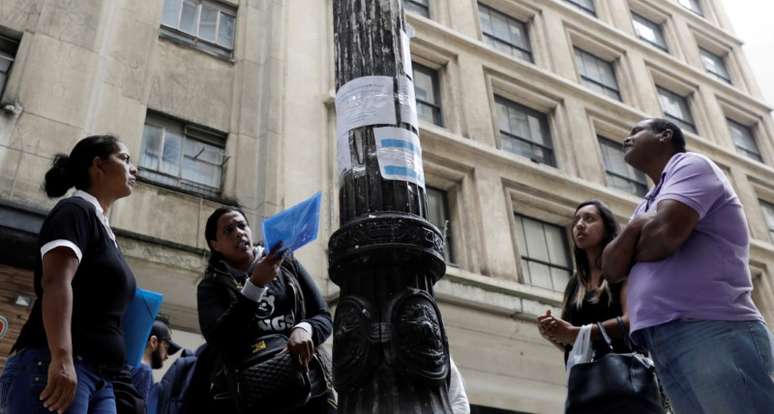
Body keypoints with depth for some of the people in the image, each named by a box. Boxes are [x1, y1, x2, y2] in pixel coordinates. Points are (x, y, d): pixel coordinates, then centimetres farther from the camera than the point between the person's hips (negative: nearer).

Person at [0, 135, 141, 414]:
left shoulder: (104, 229, 25)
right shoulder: (75, 210, -1)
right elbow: (55, 282, -18)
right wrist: (62, 359, -30)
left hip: (99, 377, 9)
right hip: (52, 367, -9)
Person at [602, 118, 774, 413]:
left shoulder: (690, 164, 7)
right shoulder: (648, 206, 30)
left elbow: (665, 233, -13)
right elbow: (611, 268, 15)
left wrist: (633, 251, 8)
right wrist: (636, 228, -4)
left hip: (713, 330, -7)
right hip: (667, 345, 8)